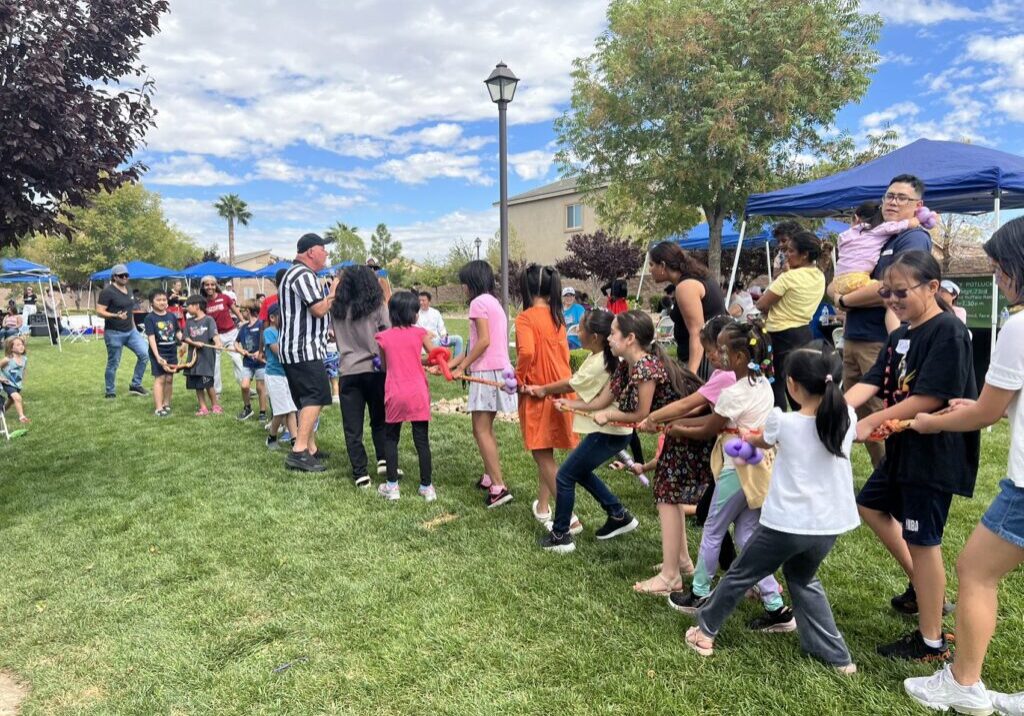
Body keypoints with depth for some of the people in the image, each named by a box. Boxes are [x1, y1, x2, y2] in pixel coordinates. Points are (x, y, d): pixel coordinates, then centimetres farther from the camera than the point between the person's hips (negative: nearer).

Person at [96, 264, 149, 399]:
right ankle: (110, 392, 17)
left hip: (131, 331, 7)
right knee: (113, 363, 2)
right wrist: (116, 315, -32)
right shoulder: (107, 292, -12)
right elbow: (99, 312, -16)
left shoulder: (127, 289, 12)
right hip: (114, 333, -7)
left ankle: (135, 385, 7)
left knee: (145, 353, -6)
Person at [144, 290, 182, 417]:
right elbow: (151, 338, -14)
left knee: (169, 379, 11)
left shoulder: (172, 316, 6)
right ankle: (158, 408, -1)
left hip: (172, 352, 5)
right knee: (159, 379, -4)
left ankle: (166, 404, 23)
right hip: (158, 353, -5)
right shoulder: (150, 318, -8)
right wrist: (158, 356, -22)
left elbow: (178, 333, 13)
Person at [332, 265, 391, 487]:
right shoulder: (378, 307, -3)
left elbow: (336, 338, 11)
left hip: (348, 372, 1)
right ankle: (383, 459, 7)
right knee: (380, 419, 17)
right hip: (375, 370, -1)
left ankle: (360, 473, 3)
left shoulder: (337, 310, 4)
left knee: (353, 427, 6)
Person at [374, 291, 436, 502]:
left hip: (394, 395, 1)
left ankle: (392, 486, 16)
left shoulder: (383, 337, 1)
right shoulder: (419, 333, -1)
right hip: (418, 394, 0)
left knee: (390, 439, 14)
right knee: (422, 441, 6)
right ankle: (427, 487, 12)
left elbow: (384, 366, 9)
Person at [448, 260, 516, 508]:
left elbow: (484, 341, -18)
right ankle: (490, 477, 26)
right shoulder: (493, 302, 19)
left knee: (481, 431, -7)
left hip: (487, 371, -10)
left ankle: (499, 487, -10)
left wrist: (461, 367, -11)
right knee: (486, 429, 18)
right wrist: (454, 362, 15)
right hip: (498, 369, 10)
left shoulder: (479, 302, -10)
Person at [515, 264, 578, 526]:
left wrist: (518, 378, -13)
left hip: (538, 393, -7)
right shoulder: (556, 316, 9)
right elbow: (563, 353, 11)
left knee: (543, 455, 0)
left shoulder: (526, 317, -13)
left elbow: (526, 351, -27)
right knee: (545, 453, 19)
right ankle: (543, 507, 31)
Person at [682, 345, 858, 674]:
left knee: (740, 575, 16)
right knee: (804, 579, 30)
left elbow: (763, 441, 10)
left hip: (787, 523, -4)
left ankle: (705, 631, 33)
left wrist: (747, 438, 32)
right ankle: (837, 655, 29)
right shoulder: (847, 418, -5)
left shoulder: (783, 422, -13)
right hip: (829, 526, 4)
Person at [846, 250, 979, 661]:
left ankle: (931, 642, 15)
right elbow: (870, 383, 1)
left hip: (934, 452, -9)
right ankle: (921, 585, 37)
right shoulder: (899, 336, 9)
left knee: (922, 541, 0)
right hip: (903, 447, 10)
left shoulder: (948, 332, -18)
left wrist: (870, 423, -23)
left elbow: (930, 398, -24)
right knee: (871, 506, 21)